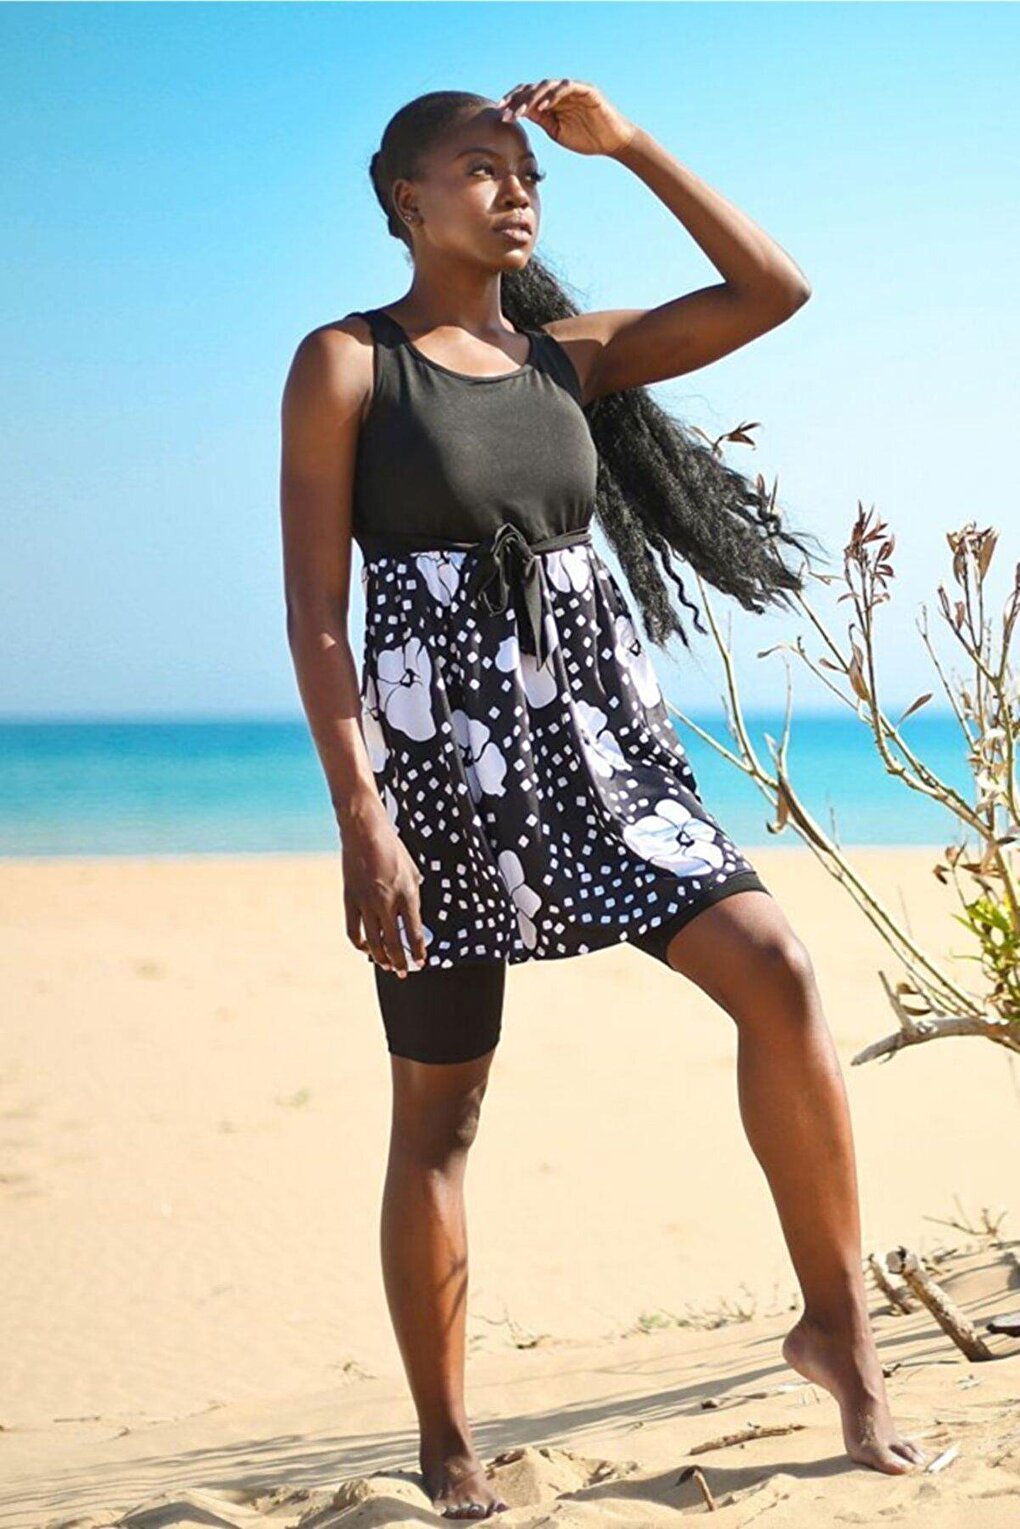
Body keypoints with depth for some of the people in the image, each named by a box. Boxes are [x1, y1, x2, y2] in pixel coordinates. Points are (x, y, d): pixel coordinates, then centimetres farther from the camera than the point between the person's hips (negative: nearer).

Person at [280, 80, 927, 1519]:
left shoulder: (569, 354, 12)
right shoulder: (347, 362, -2)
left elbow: (775, 290, 9)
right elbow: (313, 610, -8)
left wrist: (628, 143, 6)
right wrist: (362, 821, -16)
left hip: (599, 729, 4)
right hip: (437, 748, -4)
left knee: (775, 971, -15)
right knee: (439, 1108, 2)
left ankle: (838, 1322, -1)